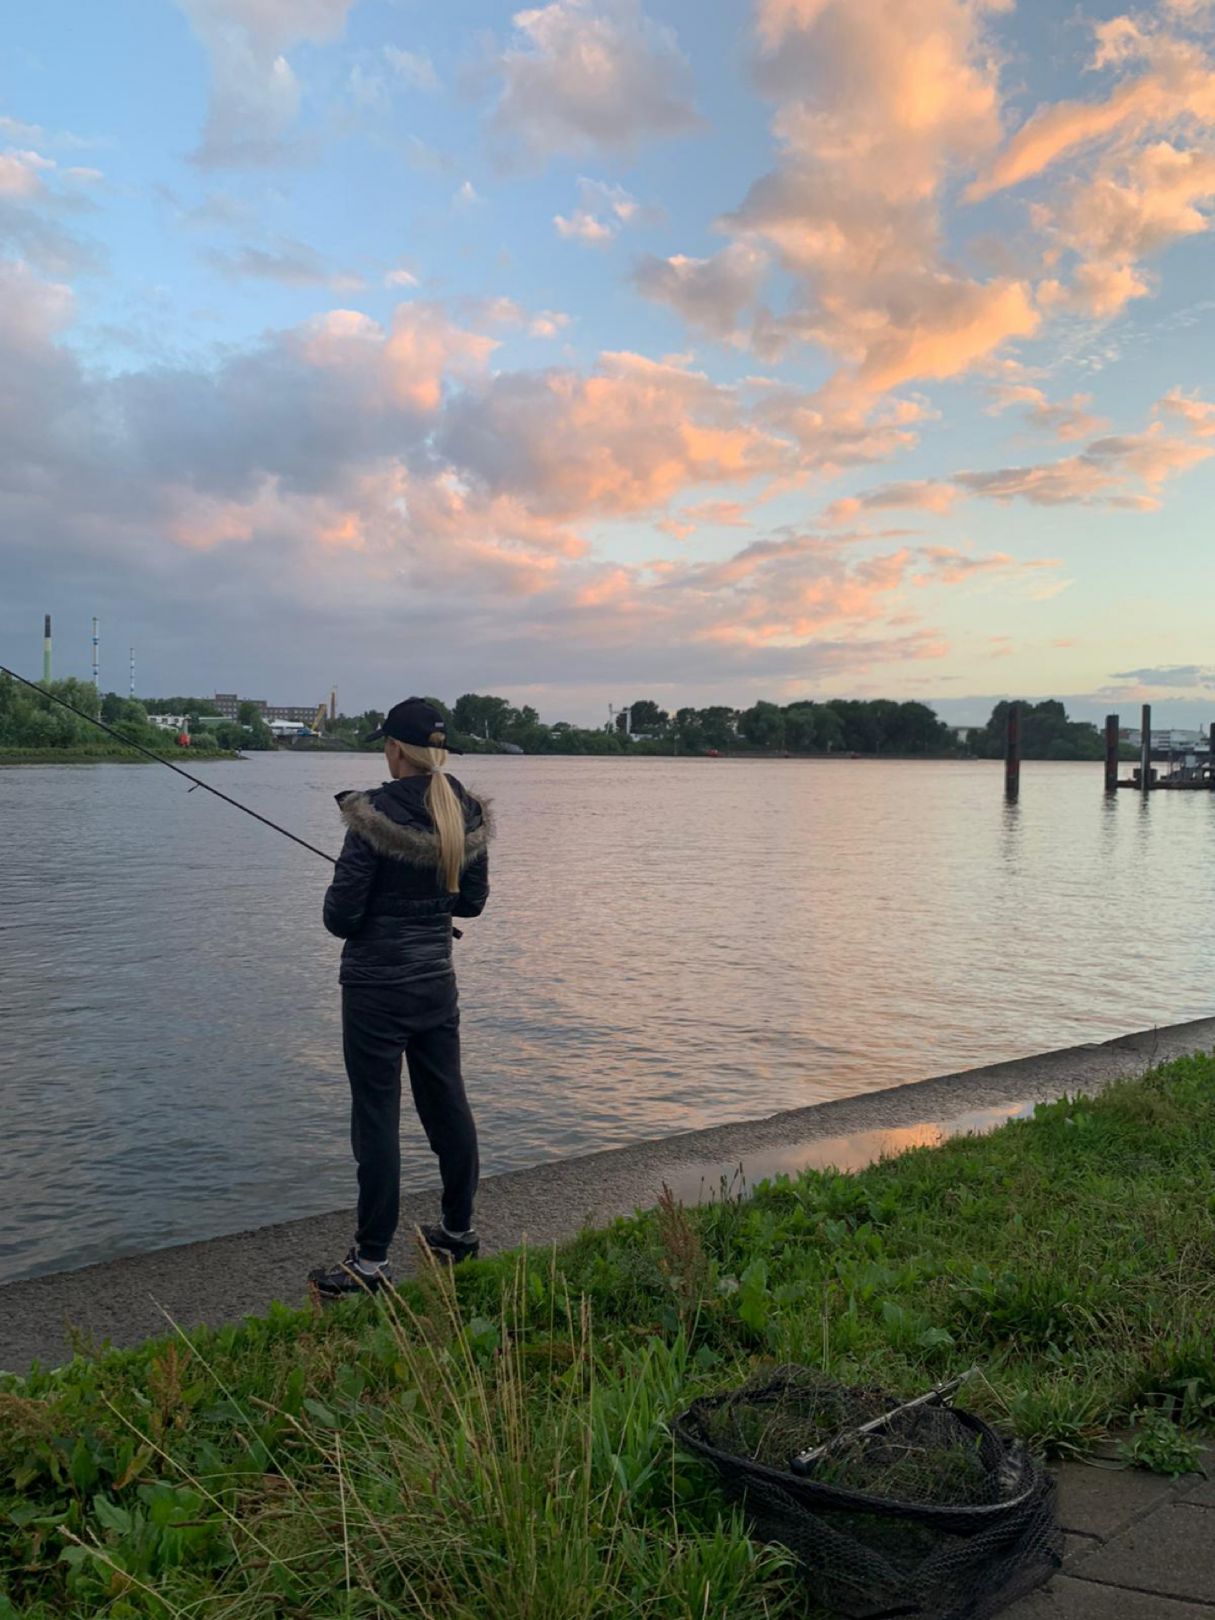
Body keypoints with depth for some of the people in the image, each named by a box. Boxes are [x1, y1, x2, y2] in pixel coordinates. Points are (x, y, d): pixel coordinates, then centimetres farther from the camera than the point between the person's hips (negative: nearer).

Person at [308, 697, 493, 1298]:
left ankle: (371, 1260, 10)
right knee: (447, 1104, 17)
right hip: (437, 982, 6)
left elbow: (341, 916, -17)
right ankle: (459, 1229, 31)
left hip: (376, 987, -6)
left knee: (376, 1117, 1)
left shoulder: (376, 816, -19)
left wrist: (342, 910, 5)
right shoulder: (468, 816, 0)